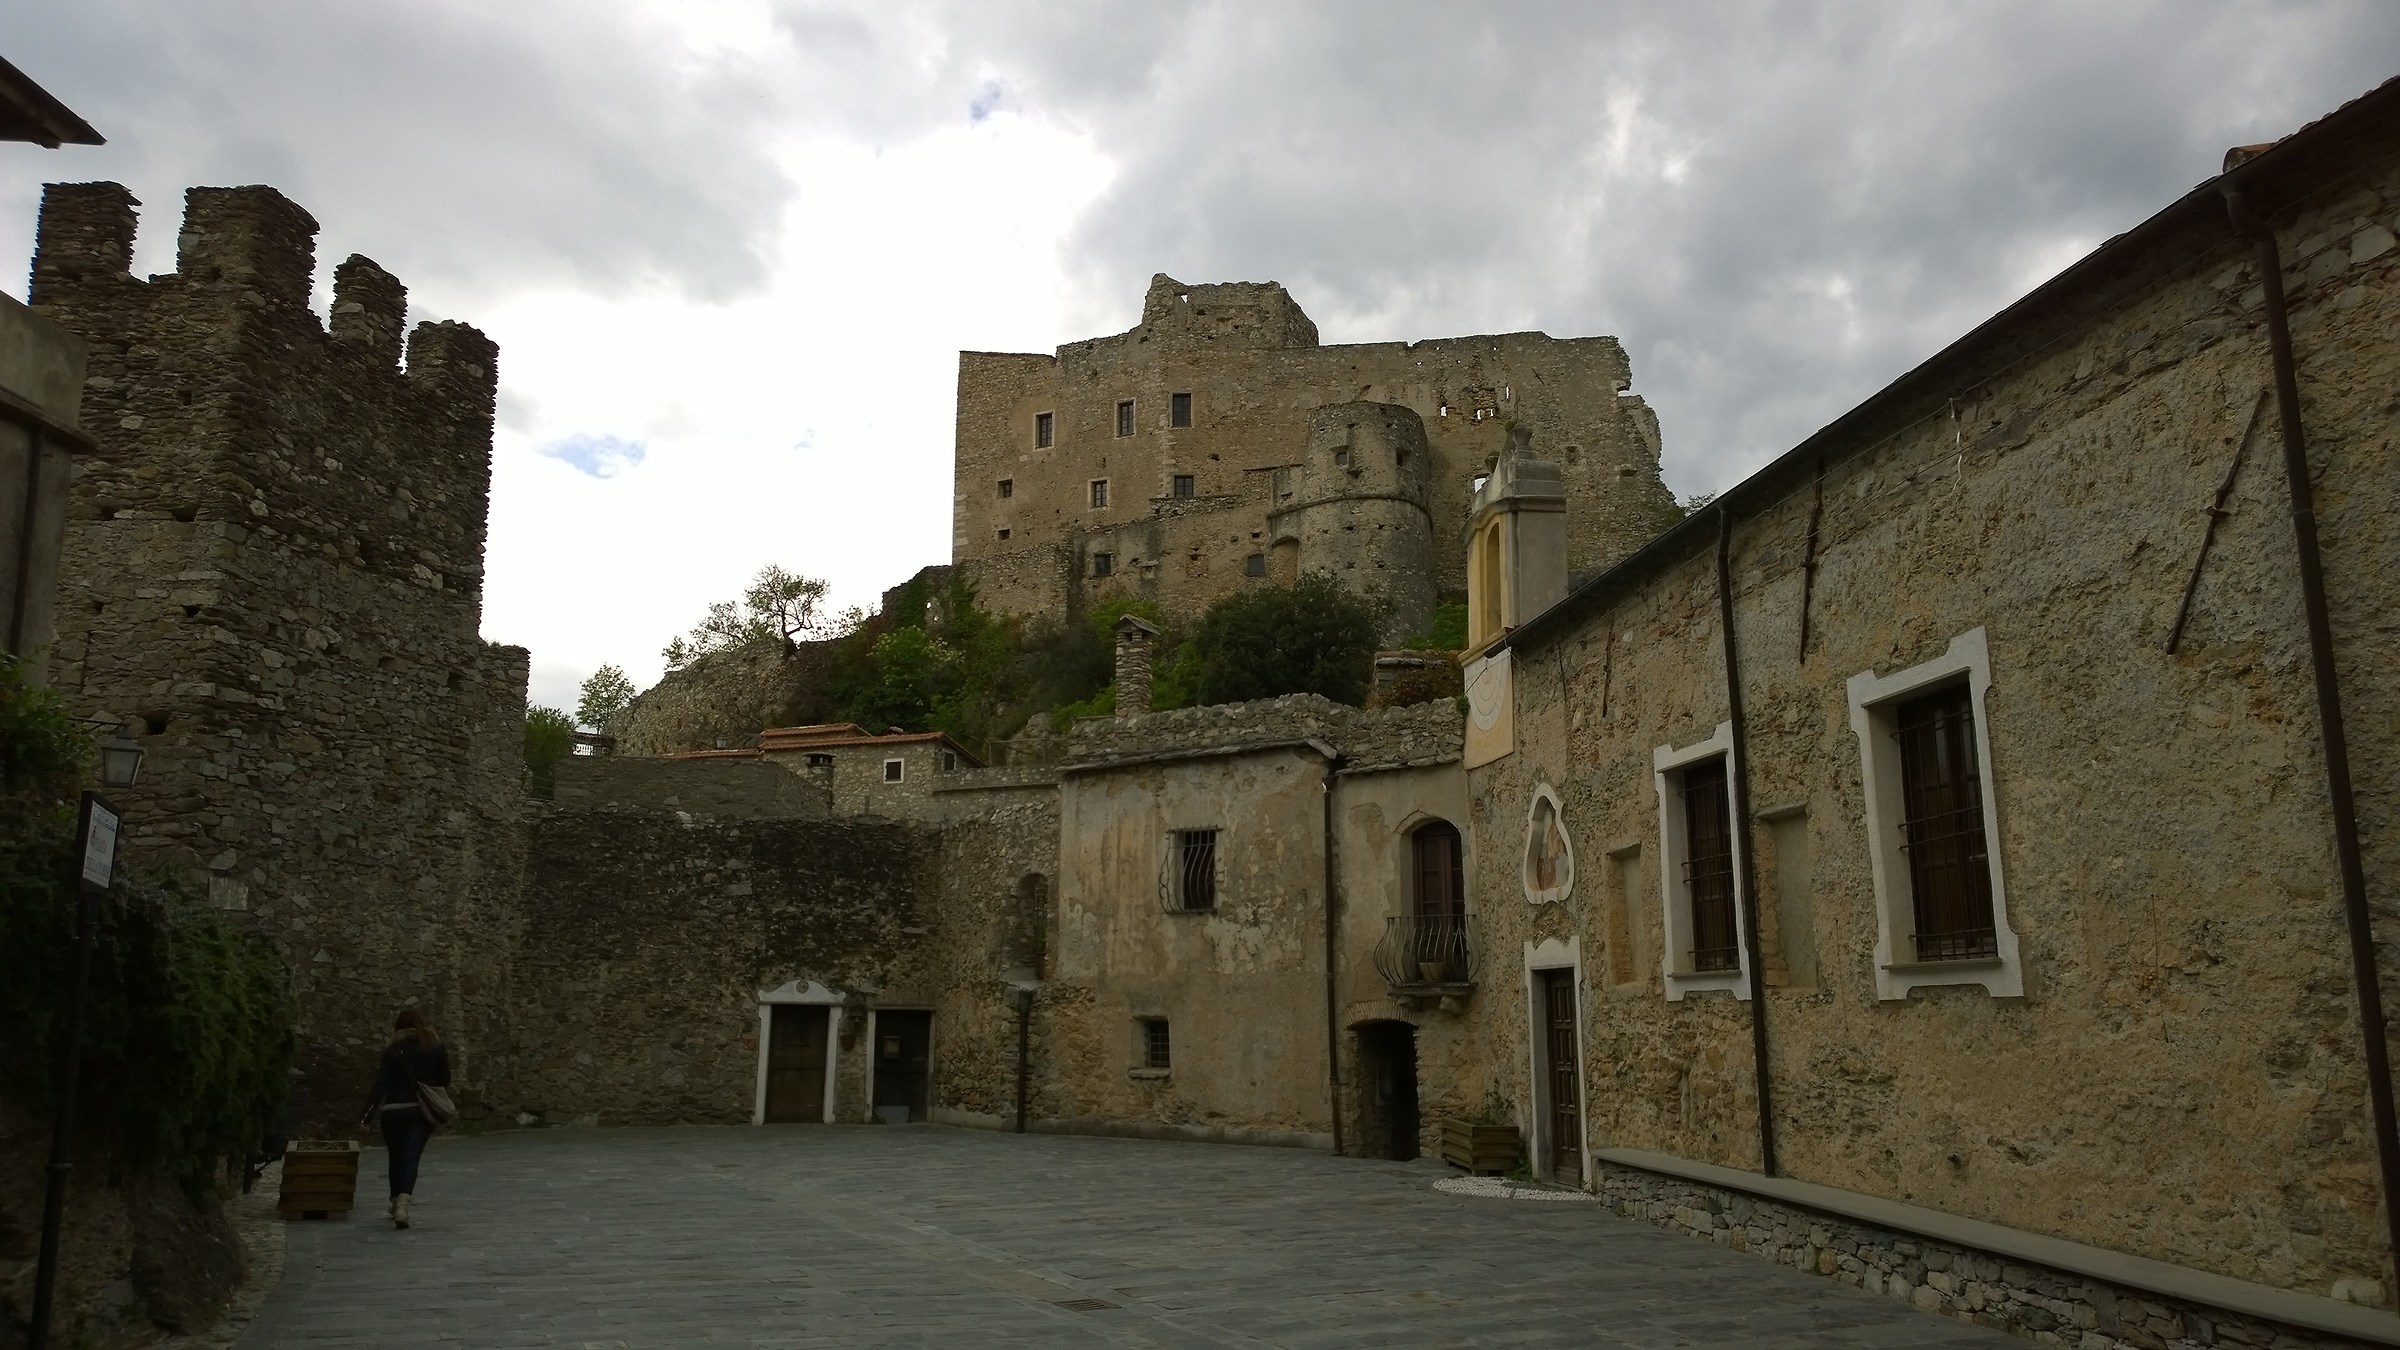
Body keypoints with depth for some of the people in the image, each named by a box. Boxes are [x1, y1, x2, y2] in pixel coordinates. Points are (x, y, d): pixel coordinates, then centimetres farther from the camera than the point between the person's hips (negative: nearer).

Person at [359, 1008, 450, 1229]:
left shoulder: (393, 1051, -3)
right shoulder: (436, 1049, 2)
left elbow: (381, 1085, -10)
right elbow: (444, 1081, 8)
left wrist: (365, 1116, -10)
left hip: (393, 1111, 0)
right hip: (422, 1111, 0)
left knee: (395, 1158, 17)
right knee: (411, 1158, -5)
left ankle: (397, 1204, 28)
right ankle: (402, 1205, -26)